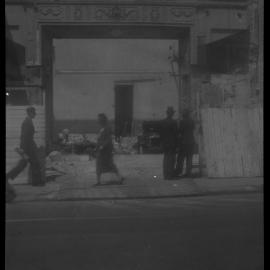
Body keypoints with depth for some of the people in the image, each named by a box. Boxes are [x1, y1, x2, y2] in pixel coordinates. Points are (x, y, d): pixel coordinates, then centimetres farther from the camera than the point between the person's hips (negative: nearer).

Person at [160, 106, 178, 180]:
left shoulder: (163, 122, 2)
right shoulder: (173, 122, -13)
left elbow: (161, 133, 6)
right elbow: (175, 133, -10)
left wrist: (162, 142, 14)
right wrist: (175, 143, -3)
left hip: (164, 143, 5)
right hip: (171, 143, -5)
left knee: (165, 158, 12)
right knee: (171, 158, 0)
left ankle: (165, 175, 15)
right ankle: (169, 175, -1)